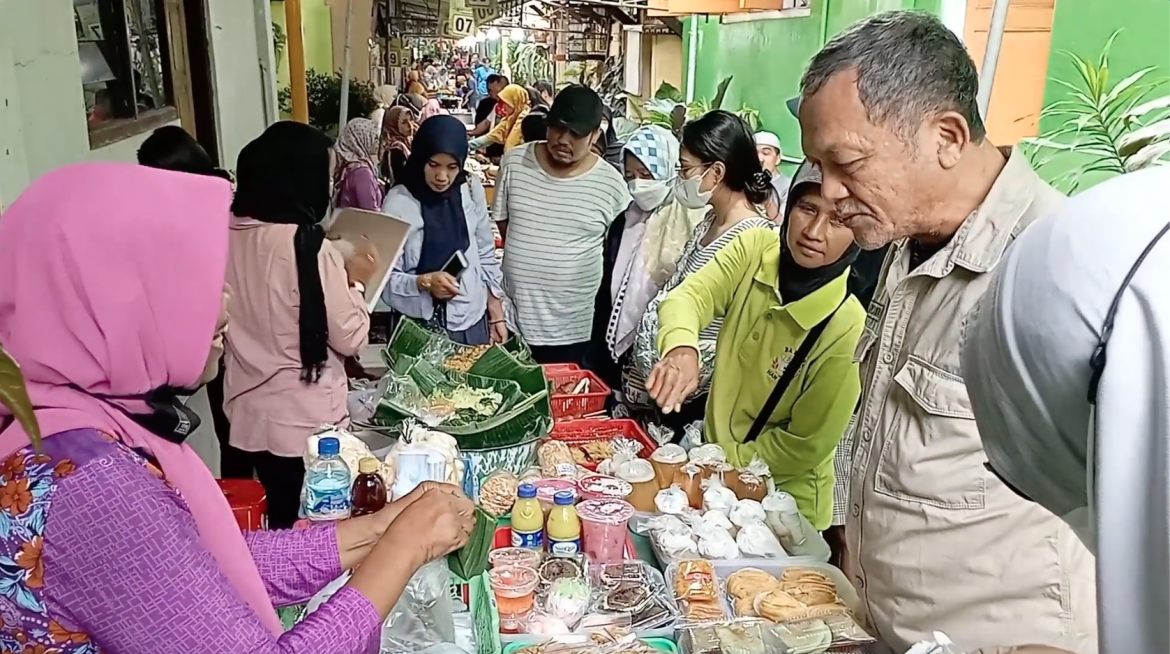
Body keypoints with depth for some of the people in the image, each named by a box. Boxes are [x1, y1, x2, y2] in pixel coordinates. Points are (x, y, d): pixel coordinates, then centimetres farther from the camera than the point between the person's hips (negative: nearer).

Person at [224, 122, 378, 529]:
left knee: (277, 522, 20)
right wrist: (355, 282, 2)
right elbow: (350, 339, -13)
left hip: (248, 414, 6)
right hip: (306, 420, -6)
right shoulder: (309, 246, -20)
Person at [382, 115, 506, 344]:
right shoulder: (399, 202, -12)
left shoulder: (471, 191, -2)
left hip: (471, 322, 3)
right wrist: (424, 282, -27)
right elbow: (385, 277, -11)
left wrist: (497, 315, 8)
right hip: (417, 326, -3)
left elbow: (486, 256, 7)